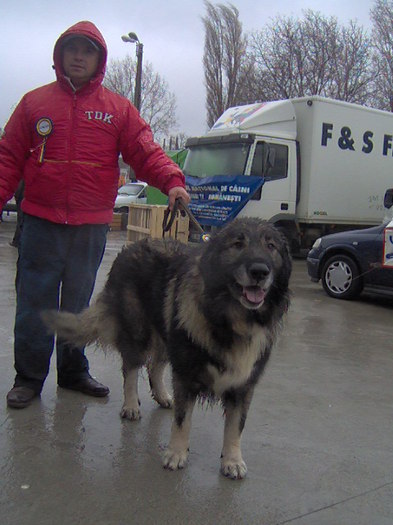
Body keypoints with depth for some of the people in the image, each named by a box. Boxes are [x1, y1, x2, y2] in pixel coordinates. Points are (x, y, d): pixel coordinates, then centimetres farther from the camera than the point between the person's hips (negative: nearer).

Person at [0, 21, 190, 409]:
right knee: (34, 302, 2)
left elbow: (145, 152, -2)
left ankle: (74, 371, 27)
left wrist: (171, 181, -21)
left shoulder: (118, 109, 6)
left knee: (78, 302, 12)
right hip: (41, 222, 0)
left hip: (91, 226, 1)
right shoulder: (35, 102, 7)